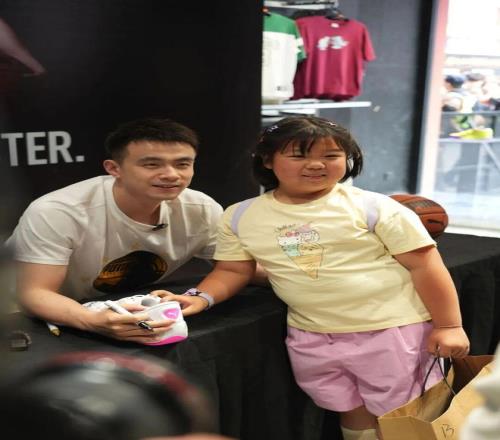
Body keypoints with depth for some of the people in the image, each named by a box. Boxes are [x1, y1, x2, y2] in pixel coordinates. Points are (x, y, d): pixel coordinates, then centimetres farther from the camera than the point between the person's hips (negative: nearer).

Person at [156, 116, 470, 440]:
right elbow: (233, 270, 7)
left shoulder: (372, 207, -11)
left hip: (393, 330, -3)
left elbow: (425, 265, -8)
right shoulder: (241, 216, 0)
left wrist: (449, 326, -10)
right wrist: (202, 298, -11)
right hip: (312, 337, 4)